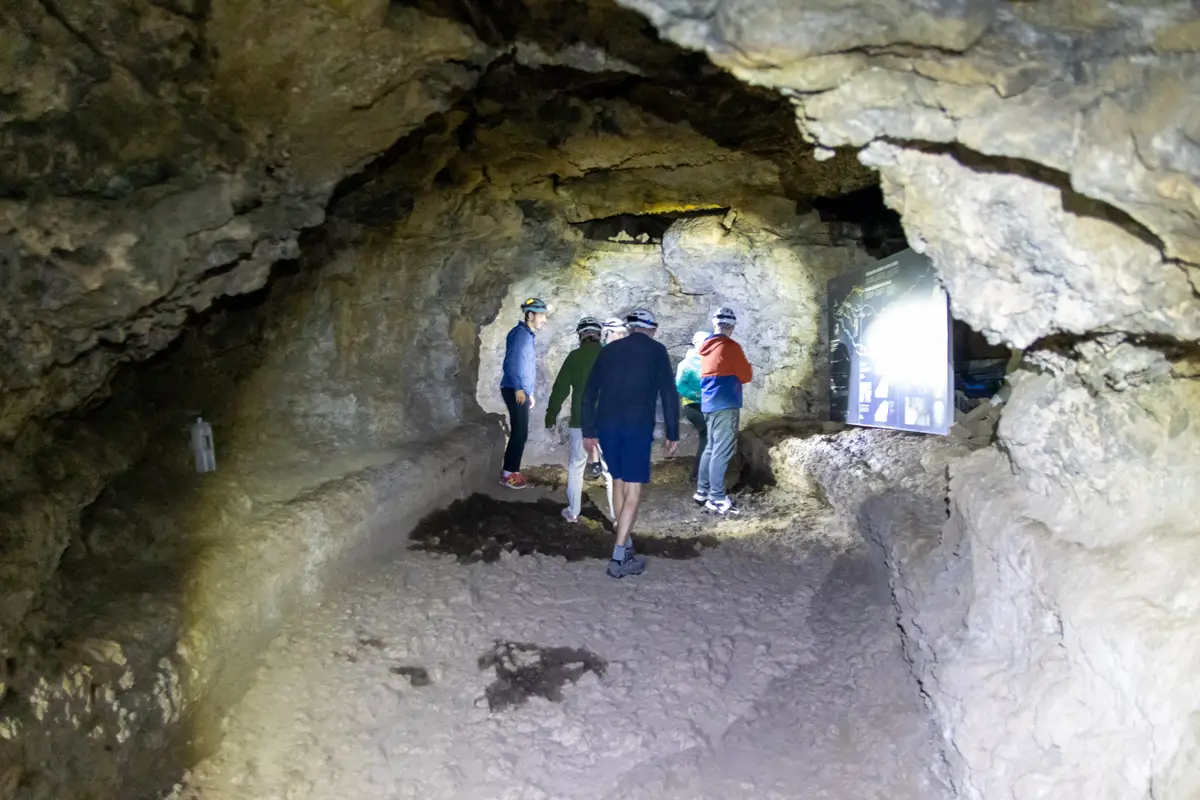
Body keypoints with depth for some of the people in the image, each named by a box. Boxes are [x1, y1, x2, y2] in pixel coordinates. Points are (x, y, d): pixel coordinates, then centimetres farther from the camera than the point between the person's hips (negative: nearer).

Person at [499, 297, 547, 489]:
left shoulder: (529, 335, 18)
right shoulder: (522, 333, -12)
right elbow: (512, 362, -21)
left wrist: (529, 392, 23)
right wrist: (518, 388, -23)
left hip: (521, 391, 10)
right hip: (516, 391, -9)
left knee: (519, 433, 12)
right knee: (520, 433, -7)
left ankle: (512, 471, 19)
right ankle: (508, 474, -1)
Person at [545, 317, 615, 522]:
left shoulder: (575, 356, -2)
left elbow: (560, 388, 0)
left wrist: (551, 413, 12)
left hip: (581, 421, -1)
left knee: (576, 467, 13)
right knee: (611, 469, 8)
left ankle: (573, 512, 18)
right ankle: (616, 514, 9)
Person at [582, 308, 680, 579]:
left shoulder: (609, 350, 15)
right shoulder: (657, 351, 5)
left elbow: (589, 393, 13)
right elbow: (669, 394, -2)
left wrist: (589, 431, 18)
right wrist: (673, 434, 3)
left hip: (606, 426, 4)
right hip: (638, 427, -4)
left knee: (618, 482, 19)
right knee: (632, 490, -1)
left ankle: (626, 544, 26)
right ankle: (619, 558, -5)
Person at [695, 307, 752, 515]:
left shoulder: (706, 346, 13)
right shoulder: (730, 346, -10)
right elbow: (746, 376, -5)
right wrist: (746, 370, 14)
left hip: (709, 404, 8)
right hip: (725, 404, -8)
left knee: (711, 448, 17)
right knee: (722, 451, -7)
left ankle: (702, 491, 22)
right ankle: (717, 498, -6)